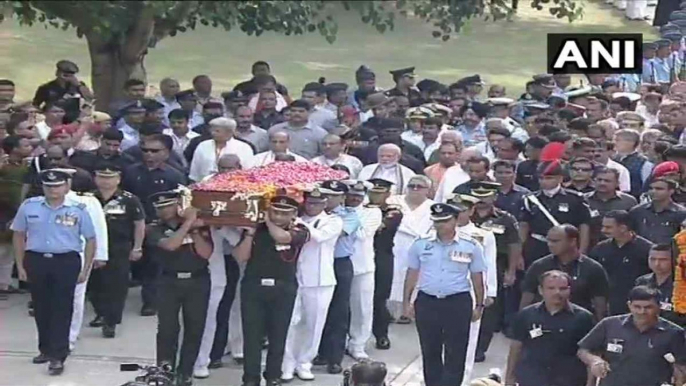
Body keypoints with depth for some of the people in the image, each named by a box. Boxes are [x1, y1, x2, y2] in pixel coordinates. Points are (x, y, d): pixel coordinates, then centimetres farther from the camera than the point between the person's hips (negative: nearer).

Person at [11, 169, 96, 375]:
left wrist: (86, 269, 0)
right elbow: (18, 235, 9)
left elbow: (90, 239, 3)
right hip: (36, 260, 2)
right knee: (41, 307, 12)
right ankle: (45, 349, 28)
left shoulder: (78, 209, -4)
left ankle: (57, 355, 1)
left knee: (62, 308, -2)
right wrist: (20, 265, 6)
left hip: (66, 262, -2)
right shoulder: (29, 207, 0)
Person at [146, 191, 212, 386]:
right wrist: (187, 223, -17)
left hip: (198, 282, 1)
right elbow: (170, 245, -22)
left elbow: (206, 253, -7)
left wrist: (195, 230, -14)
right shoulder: (155, 229, -2)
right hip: (170, 282, -1)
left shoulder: (199, 225, 2)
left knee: (194, 329, 3)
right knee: (167, 329, -6)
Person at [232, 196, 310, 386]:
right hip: (253, 286, 1)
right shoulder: (256, 229, 3)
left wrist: (268, 221, -8)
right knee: (252, 335, 0)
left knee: (278, 336, 6)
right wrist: (250, 233, -12)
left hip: (284, 289, -1)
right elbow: (240, 257, -1)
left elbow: (282, 237, -24)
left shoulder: (300, 231, -2)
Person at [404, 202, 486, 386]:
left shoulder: (471, 246, -3)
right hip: (427, 302, 2)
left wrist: (479, 305, 4)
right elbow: (412, 274, 8)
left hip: (458, 303, -2)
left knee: (456, 353, 0)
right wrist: (406, 301, 7)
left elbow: (477, 278, 3)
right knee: (430, 351, 12)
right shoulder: (421, 244, 1)